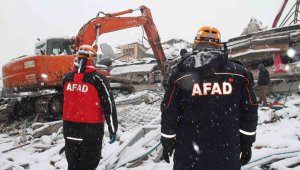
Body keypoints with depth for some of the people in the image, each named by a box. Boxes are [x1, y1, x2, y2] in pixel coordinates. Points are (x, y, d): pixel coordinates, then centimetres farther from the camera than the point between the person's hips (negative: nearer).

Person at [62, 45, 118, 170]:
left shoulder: (67, 78, 2)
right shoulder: (98, 79, -15)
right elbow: (108, 105, -14)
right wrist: (113, 129, -5)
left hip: (69, 128, 5)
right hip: (91, 130, -5)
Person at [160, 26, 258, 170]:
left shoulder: (180, 75, -7)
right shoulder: (237, 73, -3)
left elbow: (169, 112, -4)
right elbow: (249, 110, 2)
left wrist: (167, 143, 9)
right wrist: (246, 144, 13)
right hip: (227, 155, 1)